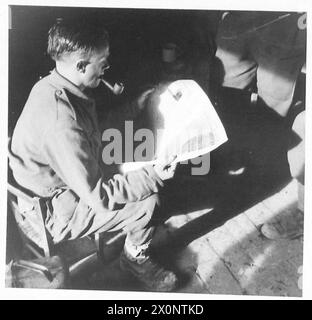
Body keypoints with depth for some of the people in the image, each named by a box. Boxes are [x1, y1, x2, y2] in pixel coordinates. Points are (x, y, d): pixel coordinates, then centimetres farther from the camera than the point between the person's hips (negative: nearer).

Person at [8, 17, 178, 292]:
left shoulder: (52, 86, -6)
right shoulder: (61, 125, -37)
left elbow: (95, 130, 11)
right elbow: (97, 196, -30)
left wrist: (135, 105, 4)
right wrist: (153, 177, -24)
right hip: (59, 210, -10)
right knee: (149, 203, -16)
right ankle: (136, 258, 15)